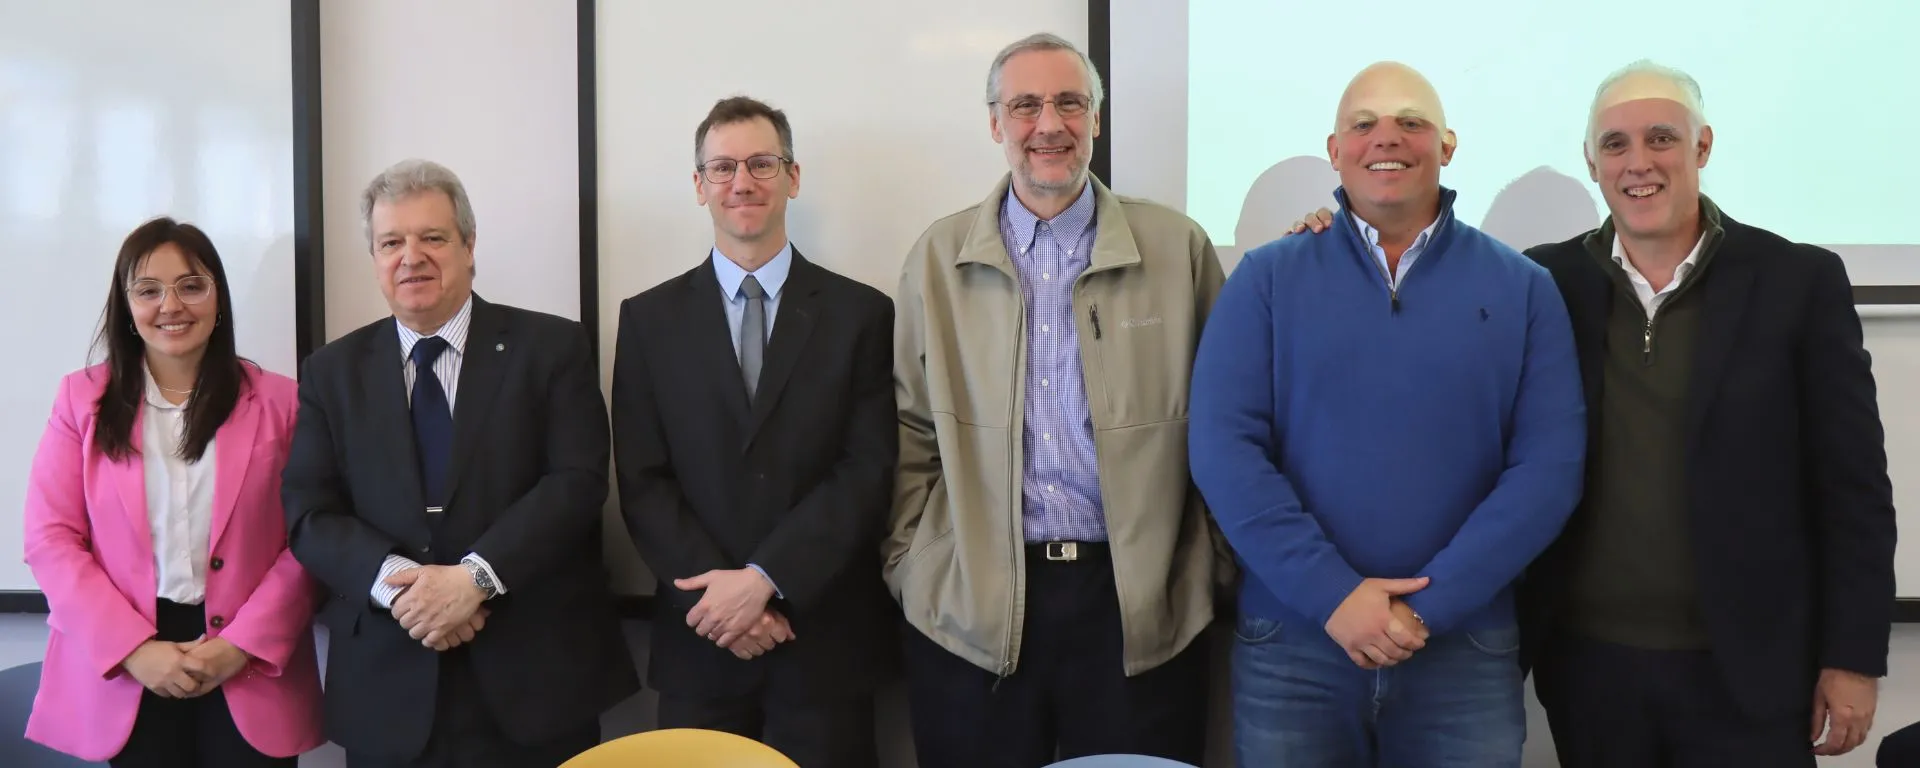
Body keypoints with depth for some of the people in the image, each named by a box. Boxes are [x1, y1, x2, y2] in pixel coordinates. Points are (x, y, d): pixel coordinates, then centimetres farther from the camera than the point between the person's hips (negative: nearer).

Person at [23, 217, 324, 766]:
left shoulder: (278, 401, 1)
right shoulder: (83, 399, 4)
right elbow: (51, 540, -1)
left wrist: (242, 644, -12)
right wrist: (133, 649, -10)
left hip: (251, 670, 0)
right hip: (124, 675, 1)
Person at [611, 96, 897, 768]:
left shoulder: (861, 314, 1)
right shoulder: (650, 318, 5)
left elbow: (867, 472, -5)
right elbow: (642, 482, 0)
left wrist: (764, 579, -14)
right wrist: (713, 589, -12)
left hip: (826, 639, -1)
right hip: (699, 644, 1)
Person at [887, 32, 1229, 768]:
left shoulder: (1177, 247, 2)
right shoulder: (938, 258, 5)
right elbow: (913, 432, 8)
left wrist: (1216, 565, 4)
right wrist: (909, 567, 4)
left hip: (1142, 605, 0)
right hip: (970, 610, 1)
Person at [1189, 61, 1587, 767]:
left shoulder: (1523, 290, 4)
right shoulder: (1266, 279, 2)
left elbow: (1550, 465, -5)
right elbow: (1224, 447, -7)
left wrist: (1429, 605, -13)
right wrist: (1331, 594, -15)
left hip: (1466, 649, 1)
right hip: (1289, 644, 0)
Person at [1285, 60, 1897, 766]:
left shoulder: (1798, 280, -1)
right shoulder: (1547, 282, 2)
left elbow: (1852, 485, 0)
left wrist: (1854, 656, -3)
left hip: (1748, 668, -1)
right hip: (1586, 662, 1)